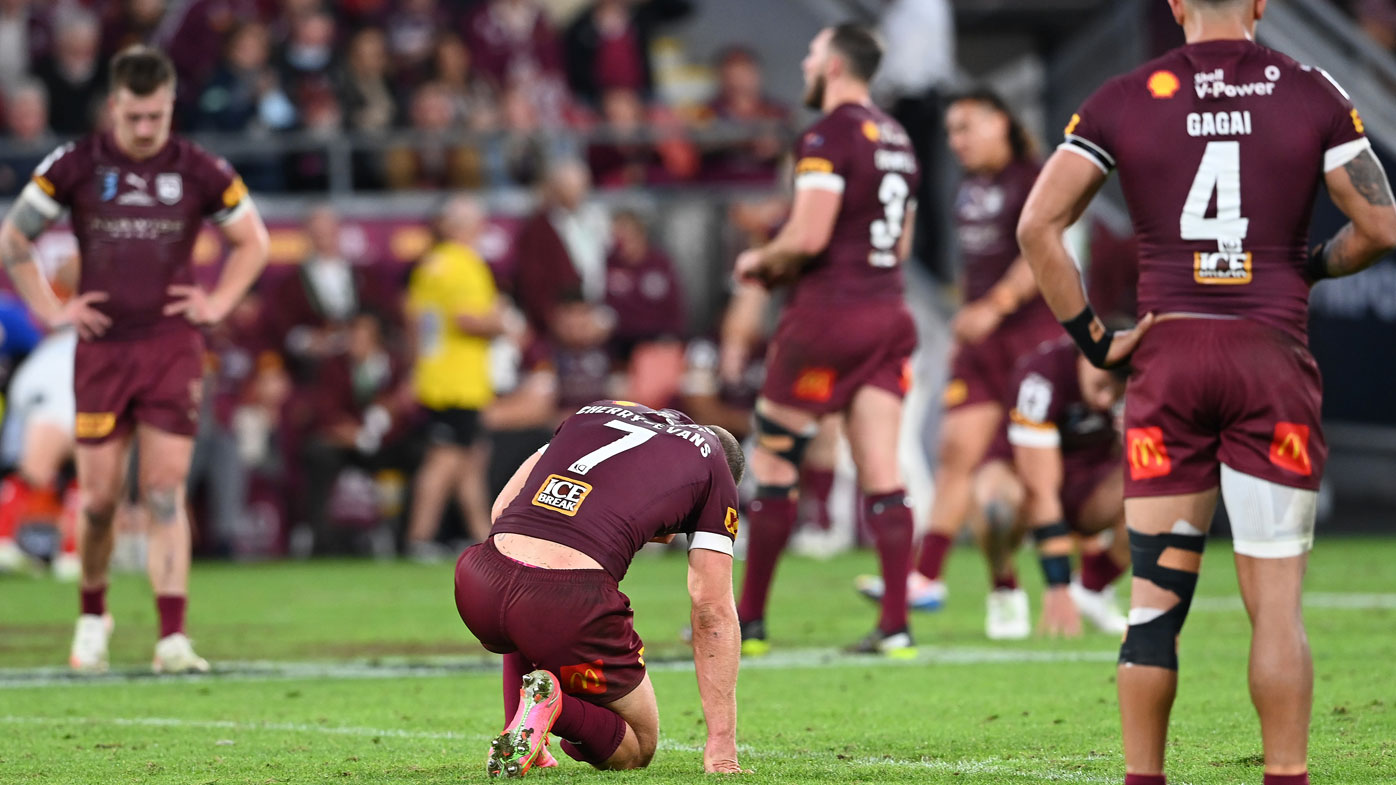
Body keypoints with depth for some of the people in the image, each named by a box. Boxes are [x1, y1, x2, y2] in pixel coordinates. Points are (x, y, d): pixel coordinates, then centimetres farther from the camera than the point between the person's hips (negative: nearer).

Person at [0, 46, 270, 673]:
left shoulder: (200, 172, 0)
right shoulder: (74, 167, -2)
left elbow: (252, 241, 16)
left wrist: (217, 304, 5)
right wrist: (51, 311, 3)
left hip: (172, 349, 0)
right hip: (101, 348, 0)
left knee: (165, 492, -7)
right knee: (100, 497, 3)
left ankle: (172, 638, -10)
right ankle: (92, 616, 27)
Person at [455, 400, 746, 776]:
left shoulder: (599, 411, 29)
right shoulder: (714, 466, 17)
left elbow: (501, 508, 27)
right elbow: (713, 611, 14)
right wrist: (721, 748, 15)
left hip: (478, 589, 5)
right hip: (573, 601, -5)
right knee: (634, 752, 19)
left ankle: (522, 743, 22)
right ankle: (550, 703, -11)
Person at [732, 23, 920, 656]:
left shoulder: (829, 136, -12)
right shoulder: (895, 140, 15)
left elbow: (808, 236, -20)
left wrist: (760, 261, 0)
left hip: (828, 316, -7)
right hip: (886, 311, 7)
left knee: (773, 462, 3)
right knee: (881, 473, 2)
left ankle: (749, 621, 8)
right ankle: (895, 623, -5)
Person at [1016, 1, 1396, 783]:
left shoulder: (1124, 101, 4)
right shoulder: (1313, 96, 2)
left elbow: (1038, 225, -1)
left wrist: (1092, 337, 5)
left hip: (1170, 355, 1)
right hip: (1272, 357, -1)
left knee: (1156, 593, 7)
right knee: (1276, 599, 0)